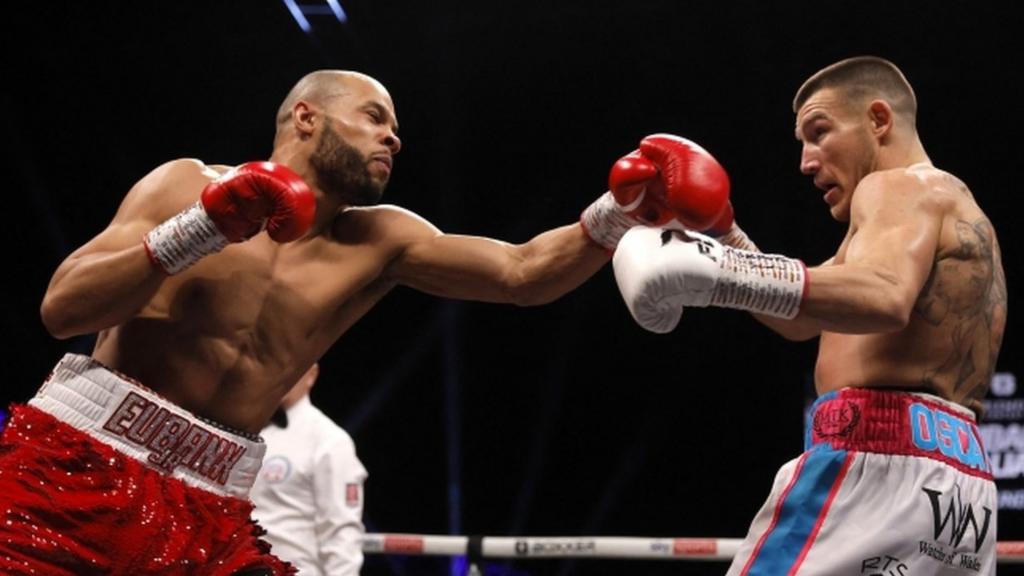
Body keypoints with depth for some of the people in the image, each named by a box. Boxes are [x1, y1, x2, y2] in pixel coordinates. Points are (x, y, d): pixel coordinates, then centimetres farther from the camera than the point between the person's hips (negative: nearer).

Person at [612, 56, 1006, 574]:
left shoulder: (900, 187, 0)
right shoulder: (963, 219, 29)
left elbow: (884, 299, -24)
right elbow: (802, 320, 31)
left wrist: (711, 270, -30)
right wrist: (720, 234, 21)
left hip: (878, 454, -10)